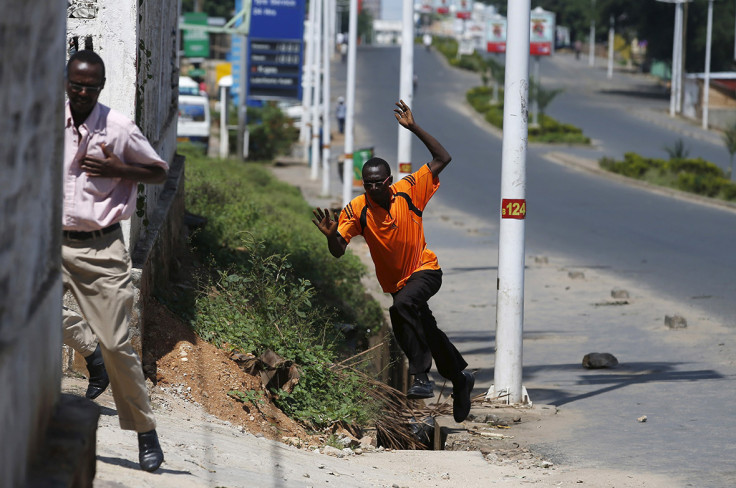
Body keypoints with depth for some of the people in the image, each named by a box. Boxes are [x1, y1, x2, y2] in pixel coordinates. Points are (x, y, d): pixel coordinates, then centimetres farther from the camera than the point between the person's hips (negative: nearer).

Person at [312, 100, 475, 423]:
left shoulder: (408, 191, -16)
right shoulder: (356, 210, -14)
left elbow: (442, 159, -15)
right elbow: (338, 251, -15)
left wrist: (413, 128, -23)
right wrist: (331, 235, -38)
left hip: (425, 270, -4)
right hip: (394, 281, 4)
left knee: (403, 305, -34)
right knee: (428, 333, 16)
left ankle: (421, 377, -34)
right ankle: (460, 378, 39)